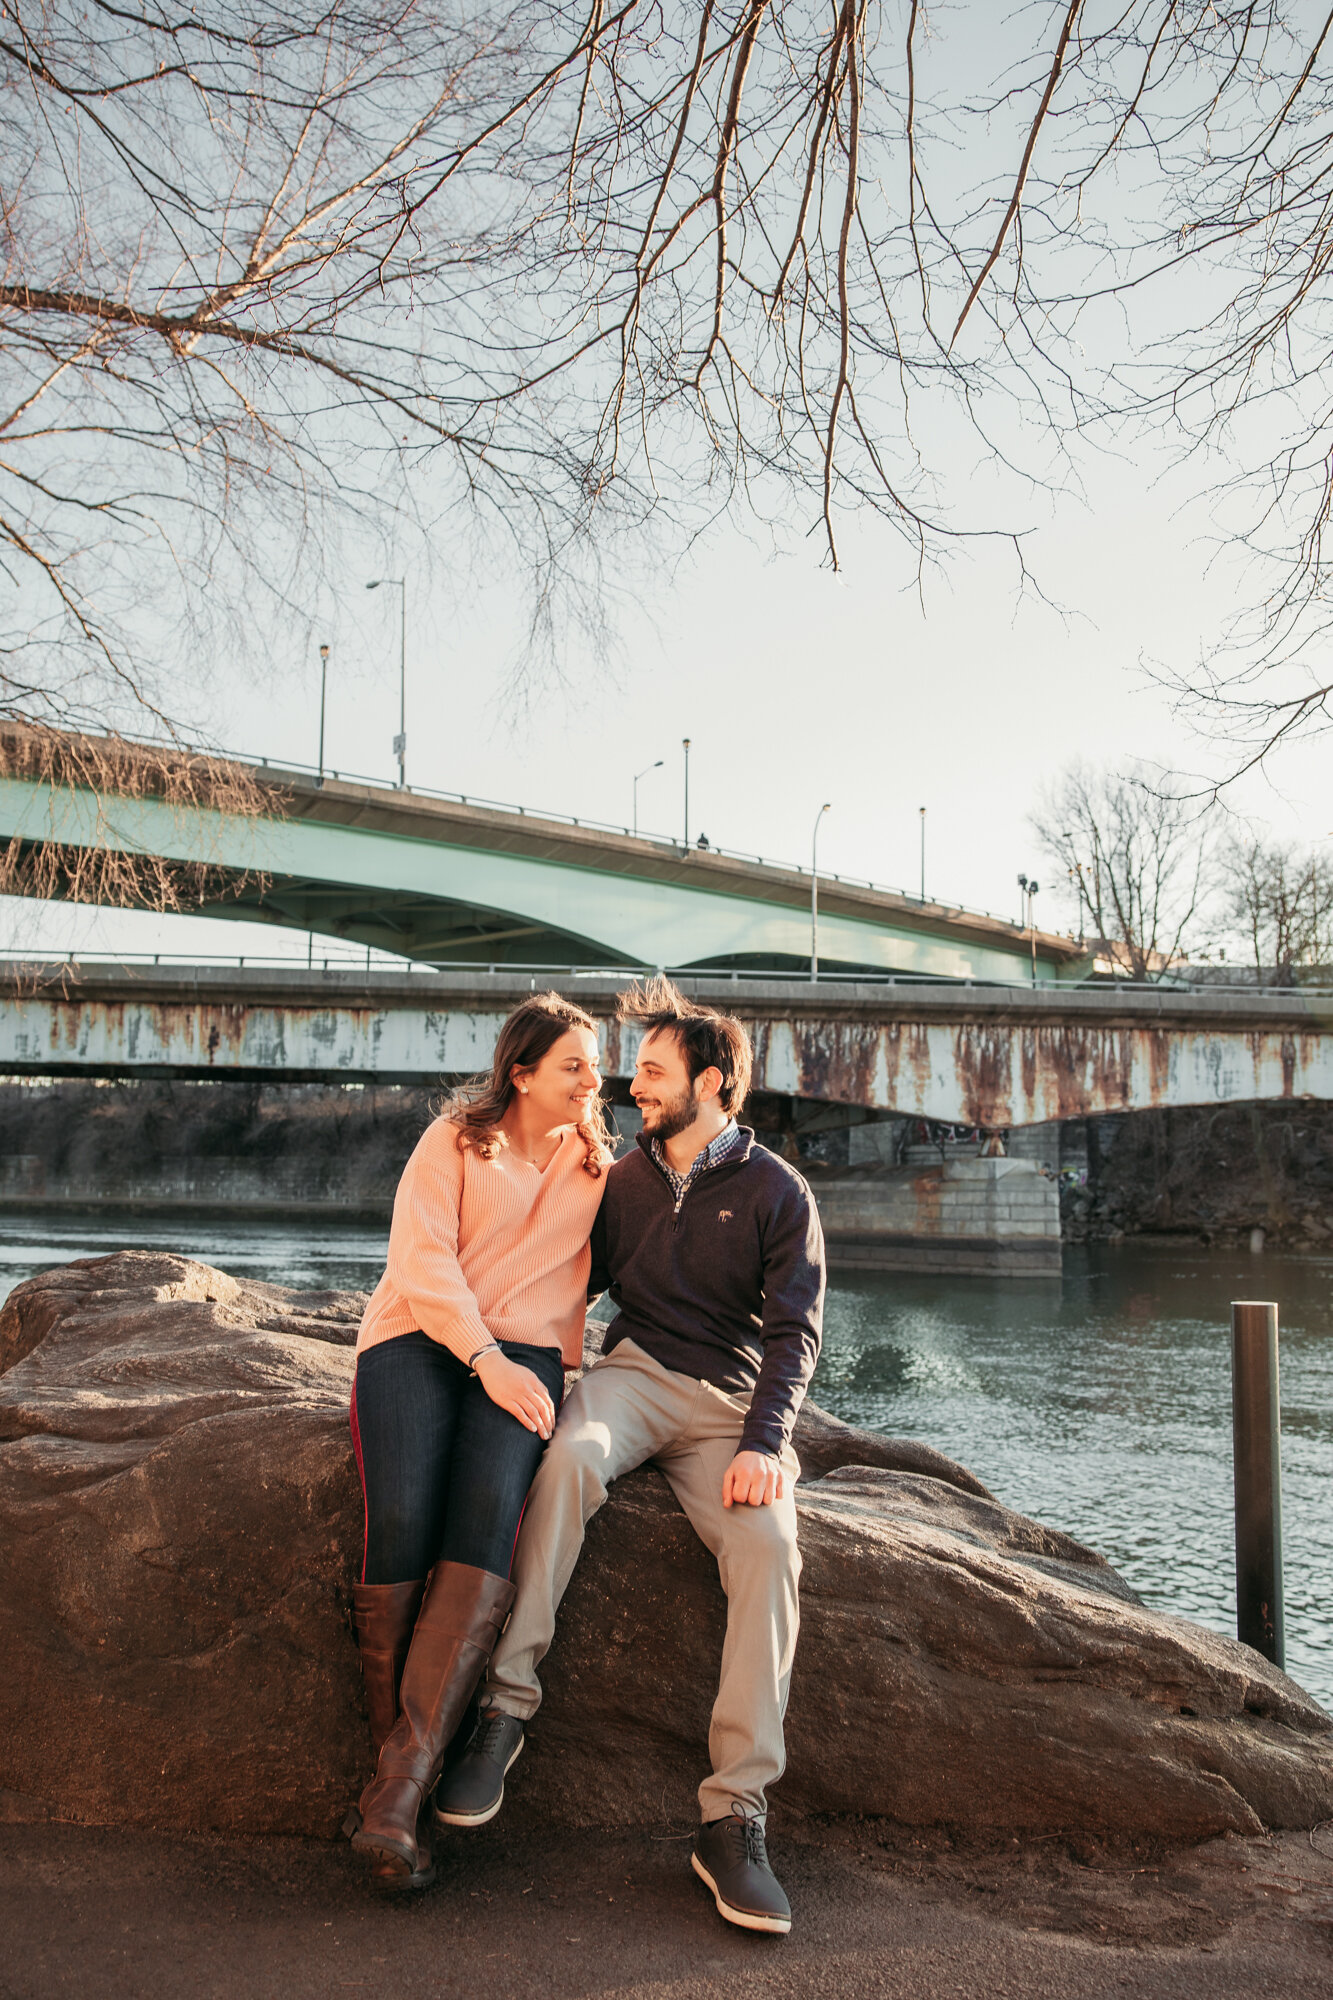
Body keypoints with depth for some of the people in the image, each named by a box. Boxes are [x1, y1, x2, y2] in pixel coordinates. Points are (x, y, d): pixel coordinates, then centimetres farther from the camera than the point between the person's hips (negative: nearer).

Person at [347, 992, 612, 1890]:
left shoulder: (599, 1166, 22)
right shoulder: (455, 1141, 11)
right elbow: (421, 1258, -2)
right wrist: (484, 1357, -14)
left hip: (526, 1354, 2)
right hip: (417, 1340, -1)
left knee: (488, 1515, -31)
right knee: (402, 1523, -29)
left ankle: (400, 1785, -33)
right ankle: (403, 1800, -17)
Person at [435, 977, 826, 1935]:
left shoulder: (778, 1193, 3)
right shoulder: (625, 1179, 15)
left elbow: (795, 1334, -4)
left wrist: (763, 1442, -18)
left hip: (734, 1403, -1)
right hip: (636, 1371, 2)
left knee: (769, 1546, -29)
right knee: (572, 1456, -35)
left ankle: (735, 1819, -25)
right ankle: (507, 1703, -29)